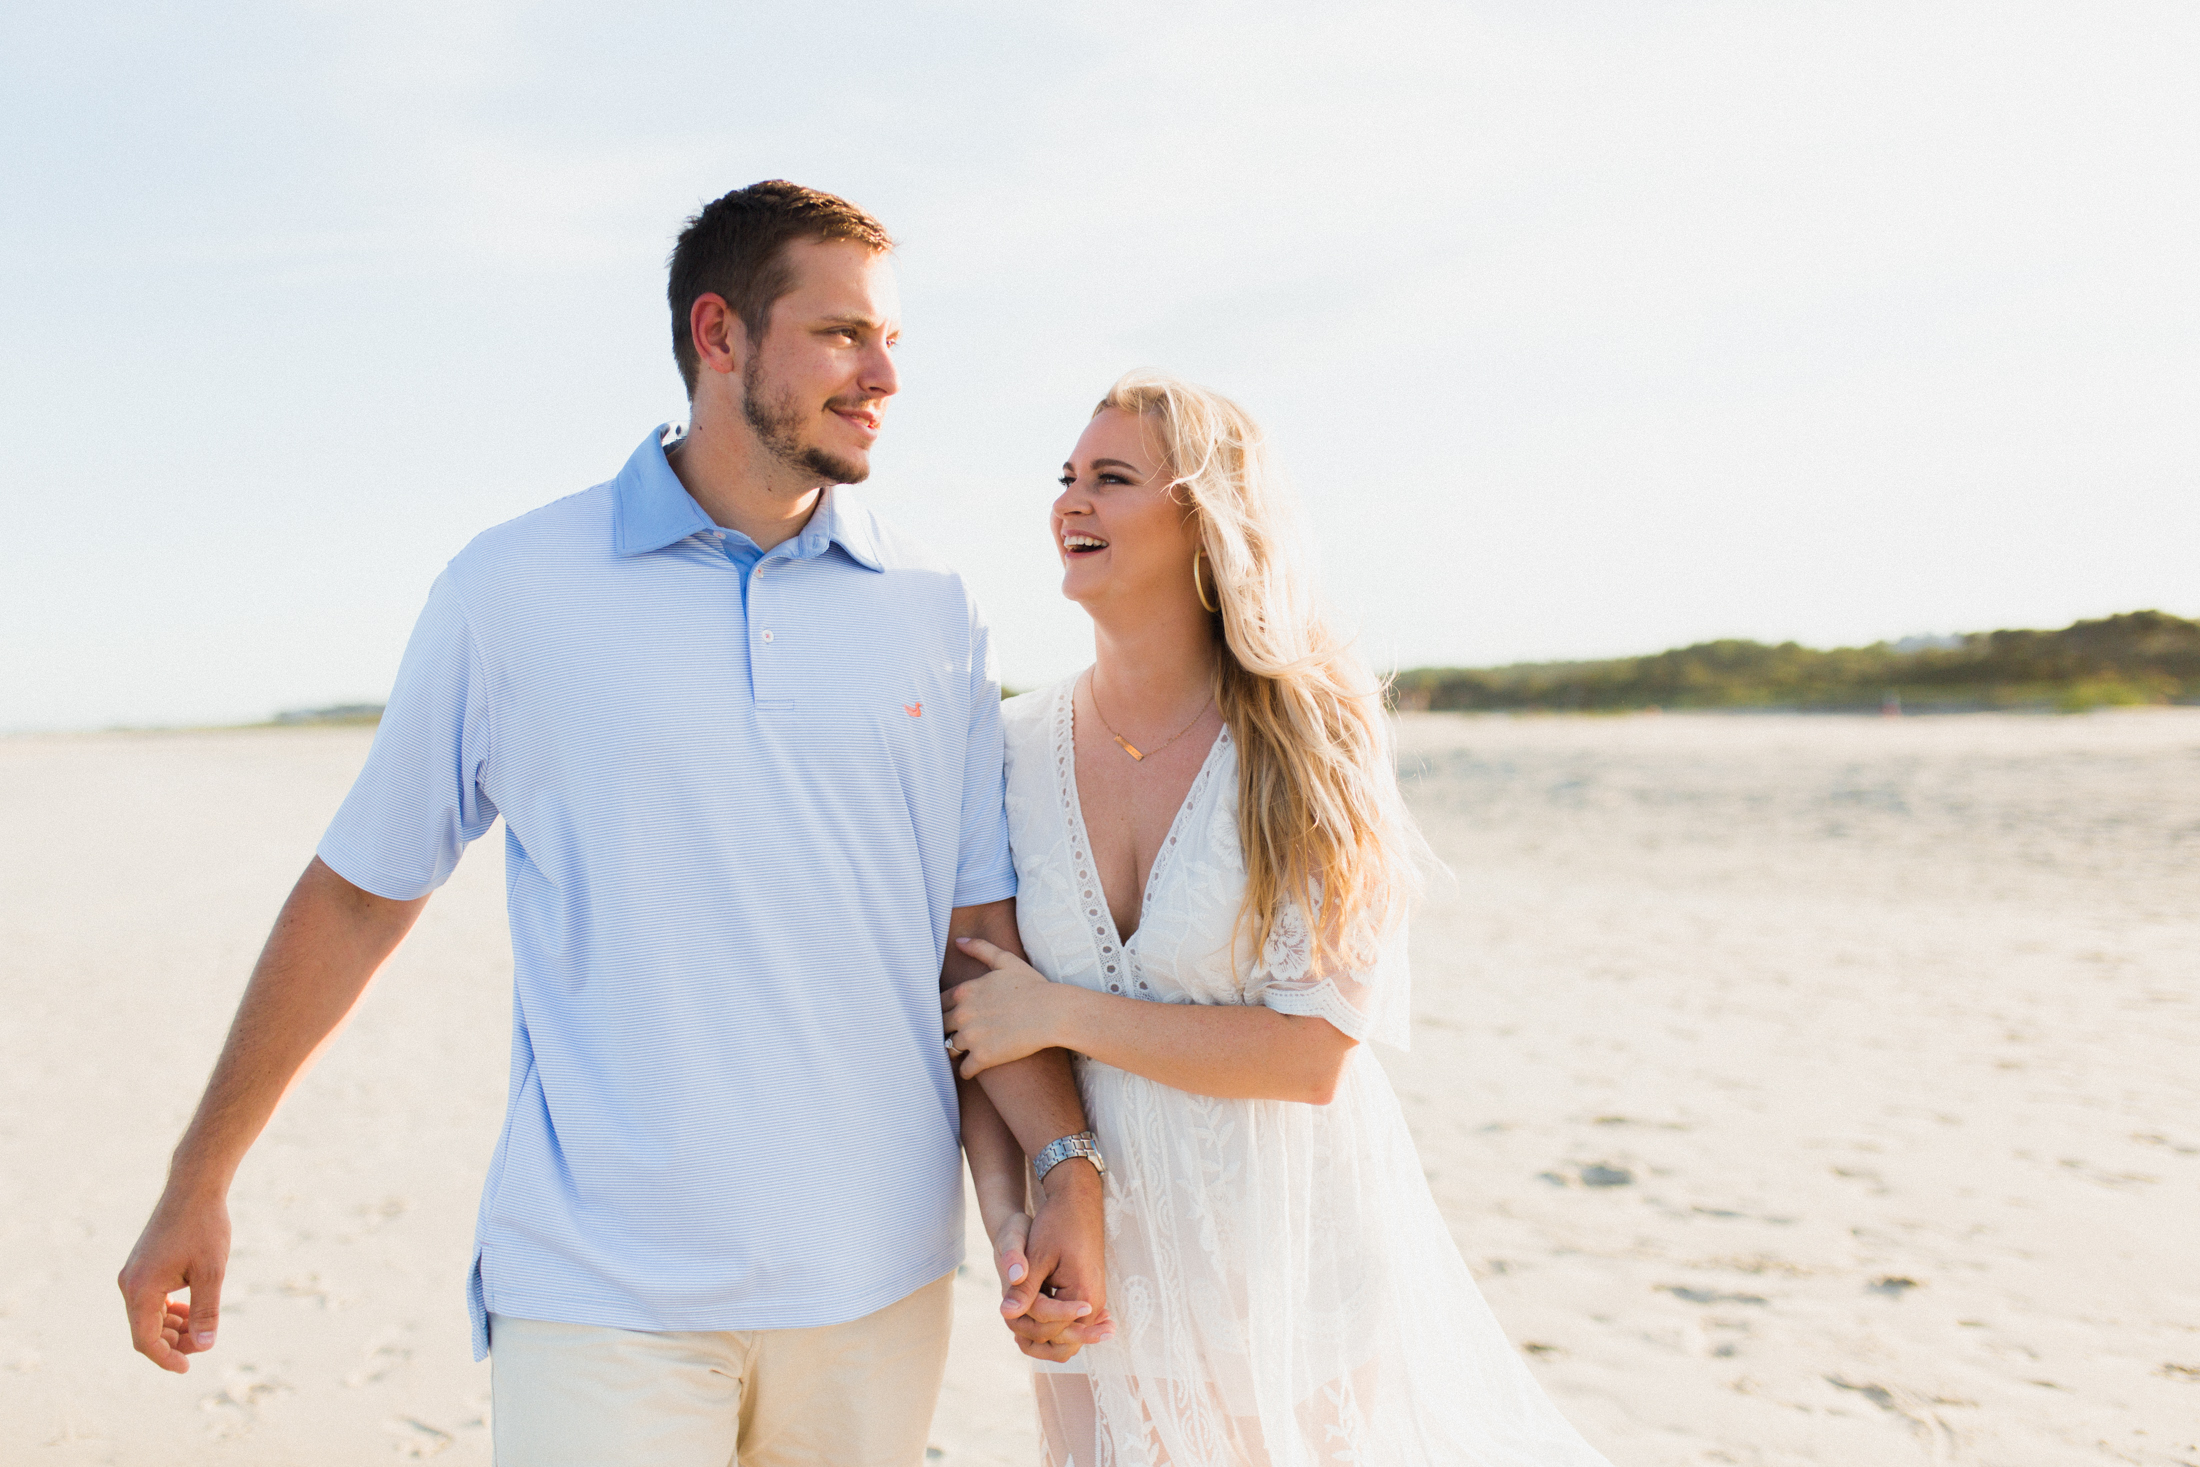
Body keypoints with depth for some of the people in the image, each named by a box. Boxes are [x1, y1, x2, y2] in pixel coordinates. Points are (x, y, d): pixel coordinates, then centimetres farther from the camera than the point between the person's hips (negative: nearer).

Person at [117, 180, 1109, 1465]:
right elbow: (359, 897, 5)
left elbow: (981, 937, 5)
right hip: (604, 1297, -2)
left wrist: (1068, 1170, -8)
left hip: (879, 1288, 3)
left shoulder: (934, 612, 4)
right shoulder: (513, 592, -2)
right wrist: (197, 1187, 10)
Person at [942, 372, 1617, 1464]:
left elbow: (1315, 1051, -19)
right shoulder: (1017, 746, -4)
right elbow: (968, 1005, 2)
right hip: (1103, 1245, 3)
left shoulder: (1309, 742, -14)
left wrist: (1062, 1014, -18)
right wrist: (1009, 1215, -10)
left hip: (1296, 1244, -3)